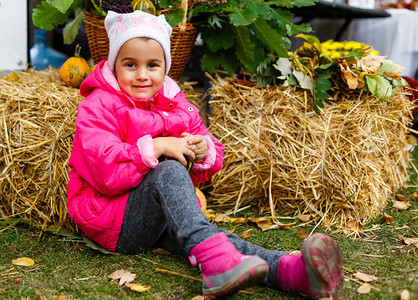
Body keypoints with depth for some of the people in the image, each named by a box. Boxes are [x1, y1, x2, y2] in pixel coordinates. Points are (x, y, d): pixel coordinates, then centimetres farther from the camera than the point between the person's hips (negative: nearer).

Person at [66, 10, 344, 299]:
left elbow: (210, 164, 15)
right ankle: (215, 261, -54)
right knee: (169, 172, -34)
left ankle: (290, 270, -53)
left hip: (162, 218, 5)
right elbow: (104, 172, -21)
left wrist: (204, 152, -9)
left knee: (213, 234, -27)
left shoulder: (176, 105, 13)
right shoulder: (99, 107, -6)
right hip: (109, 218, -5)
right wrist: (156, 147, -25)